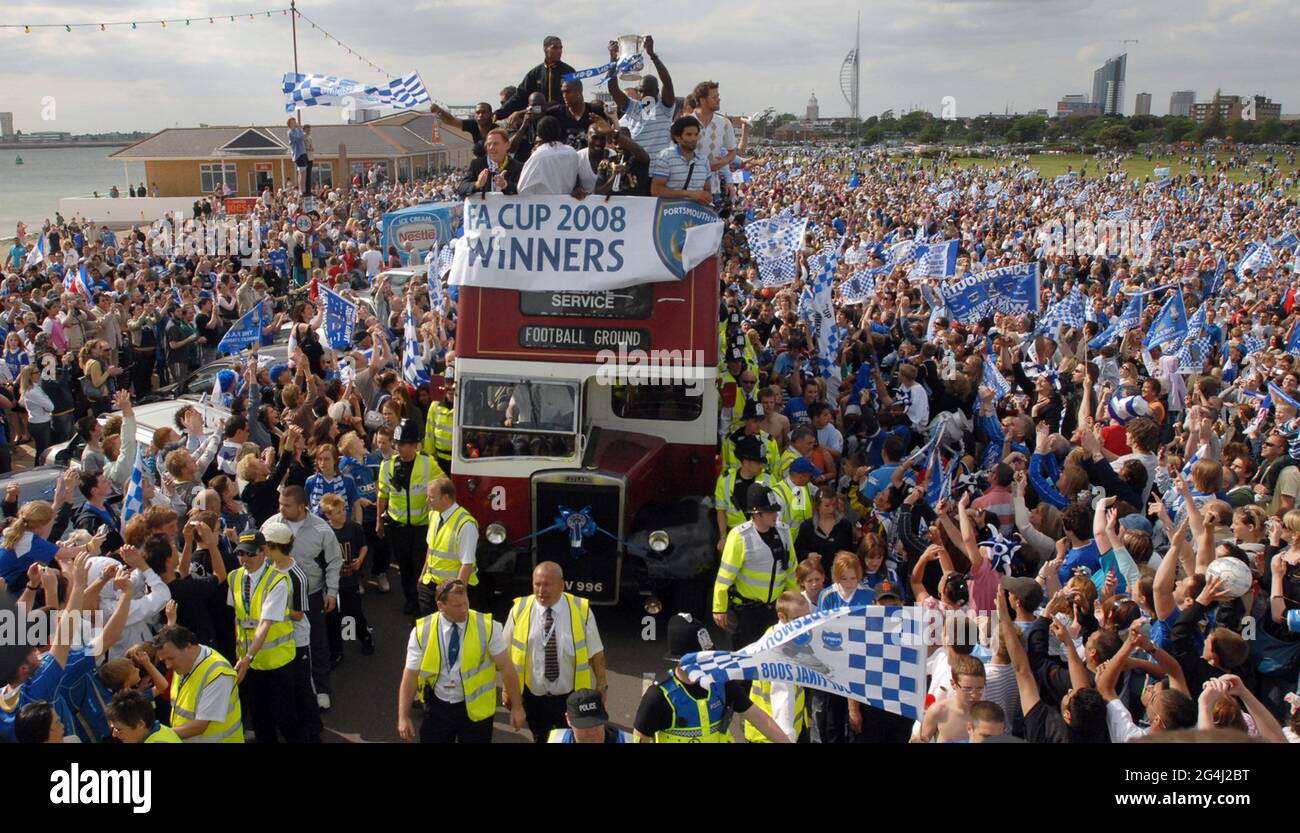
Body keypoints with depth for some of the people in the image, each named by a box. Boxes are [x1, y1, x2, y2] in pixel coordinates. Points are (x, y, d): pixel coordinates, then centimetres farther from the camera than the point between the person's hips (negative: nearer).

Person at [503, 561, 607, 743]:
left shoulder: (581, 609, -12)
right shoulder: (519, 609, -9)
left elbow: (596, 652, -2)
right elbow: (508, 654, 1)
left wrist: (601, 685, 4)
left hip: (571, 696, -1)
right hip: (534, 696, 1)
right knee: (540, 739, 19)